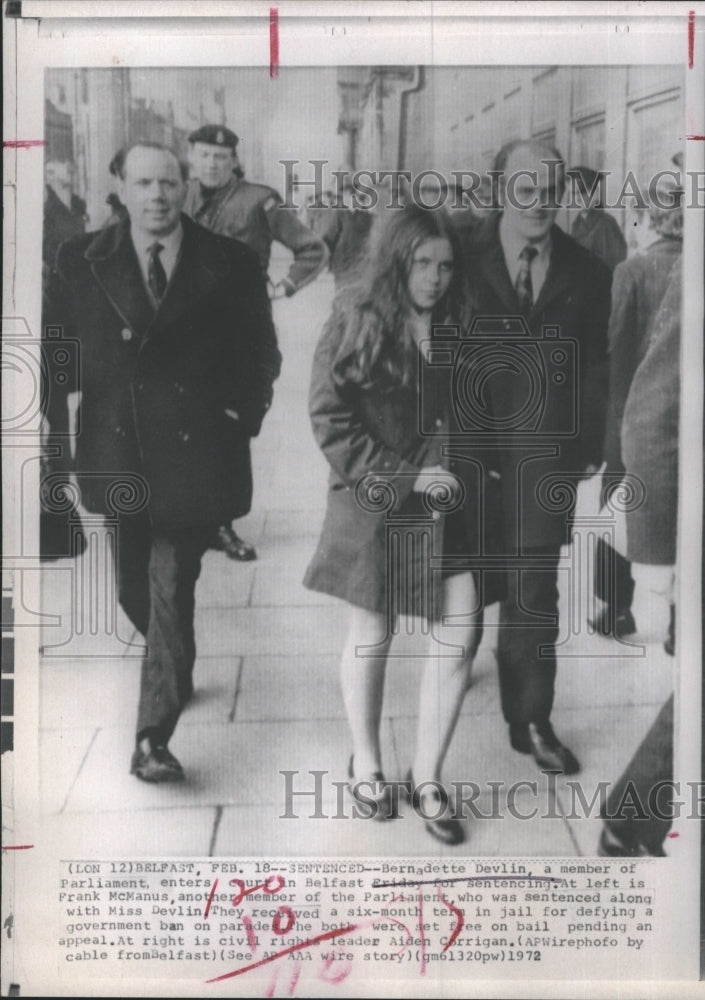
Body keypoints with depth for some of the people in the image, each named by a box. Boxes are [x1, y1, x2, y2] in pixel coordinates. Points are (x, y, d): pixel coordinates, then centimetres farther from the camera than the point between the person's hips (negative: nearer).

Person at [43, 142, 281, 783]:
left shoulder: (231, 265, -2)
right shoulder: (80, 261, 2)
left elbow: (260, 355, 5)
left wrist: (242, 415, -4)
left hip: (194, 451, -3)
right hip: (117, 452, 3)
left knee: (172, 592, -3)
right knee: (136, 588, 17)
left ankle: (154, 737, 5)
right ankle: (175, 676, 46)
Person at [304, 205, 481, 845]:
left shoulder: (453, 326, 8)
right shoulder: (358, 321, -9)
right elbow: (329, 416, -13)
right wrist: (401, 477, -16)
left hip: (444, 499, 5)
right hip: (375, 502, -4)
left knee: (461, 633, -1)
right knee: (372, 635, 9)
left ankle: (427, 776, 15)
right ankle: (366, 765, 31)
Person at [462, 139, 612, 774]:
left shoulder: (584, 272, 3)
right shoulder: (465, 261, -4)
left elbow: (594, 367, 4)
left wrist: (587, 448, -1)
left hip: (543, 460, 0)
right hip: (473, 456, 0)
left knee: (535, 596, 2)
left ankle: (532, 719, 16)